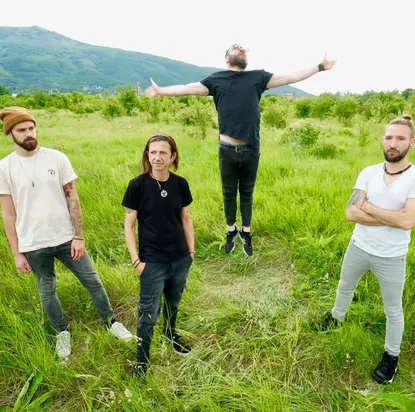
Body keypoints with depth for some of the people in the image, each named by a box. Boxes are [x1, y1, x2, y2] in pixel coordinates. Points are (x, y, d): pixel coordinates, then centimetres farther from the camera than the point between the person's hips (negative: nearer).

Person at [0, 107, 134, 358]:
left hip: (66, 238, 0)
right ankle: (63, 332, 40)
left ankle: (111, 322, 30)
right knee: (47, 290, 17)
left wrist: (79, 237, -7)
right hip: (33, 245, 0)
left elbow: (73, 200, -4)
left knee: (93, 281, 9)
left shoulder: (57, 158, -6)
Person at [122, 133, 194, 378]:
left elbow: (186, 219, 6)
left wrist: (191, 251, 7)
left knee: (173, 303, 25)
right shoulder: (138, 185, -13)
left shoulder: (180, 184, -4)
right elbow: (129, 224, -8)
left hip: (180, 259, 4)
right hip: (152, 261, -3)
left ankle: (171, 334, 53)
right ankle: (142, 363, 28)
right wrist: (136, 260, -11)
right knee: (148, 314, 7)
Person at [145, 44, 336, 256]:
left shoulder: (258, 77, 8)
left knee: (247, 193, 13)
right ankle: (231, 231, 32)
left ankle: (246, 233, 30)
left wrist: (320, 67, 9)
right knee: (229, 193, 12)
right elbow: (188, 88, 4)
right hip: (227, 150, -1)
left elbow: (290, 77, 9)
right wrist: (160, 91, 1)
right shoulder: (216, 79, 5)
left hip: (251, 150, 1)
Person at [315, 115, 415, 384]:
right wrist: (391, 217, -21)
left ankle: (392, 355, 40)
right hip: (358, 248, 3)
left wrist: (369, 207, -18)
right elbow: (350, 213, -15)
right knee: (345, 287, 27)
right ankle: (337, 316, 57)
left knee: (393, 310, 16)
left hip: (391, 258, -3)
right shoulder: (369, 173, -7)